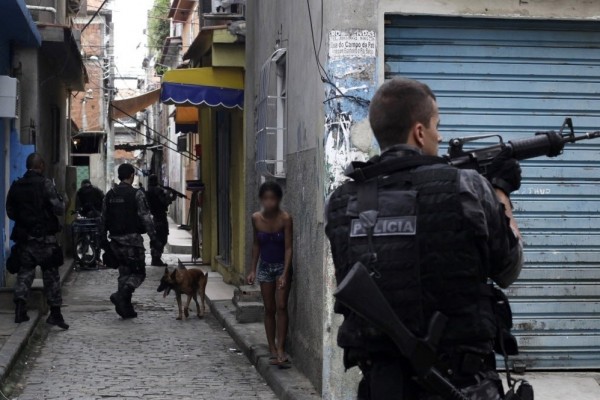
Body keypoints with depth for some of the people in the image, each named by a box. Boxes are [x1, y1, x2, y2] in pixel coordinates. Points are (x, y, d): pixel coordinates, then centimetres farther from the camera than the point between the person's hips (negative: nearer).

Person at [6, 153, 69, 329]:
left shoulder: (16, 186, 3)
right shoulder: (46, 184, -12)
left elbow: (10, 212, 10)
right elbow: (59, 209, -14)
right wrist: (61, 200, 5)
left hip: (23, 237, 4)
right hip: (45, 238, -4)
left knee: (24, 272, 13)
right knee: (51, 275, 4)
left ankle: (20, 308, 6)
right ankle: (55, 313, 4)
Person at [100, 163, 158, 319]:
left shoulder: (110, 195, 9)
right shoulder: (136, 194, -8)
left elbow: (103, 219, 12)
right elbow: (146, 217, -13)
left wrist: (103, 240, 18)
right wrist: (153, 237, -10)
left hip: (116, 240, 6)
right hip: (132, 239, -6)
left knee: (124, 273, 13)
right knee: (139, 273, 1)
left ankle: (126, 308, 11)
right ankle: (120, 295, -21)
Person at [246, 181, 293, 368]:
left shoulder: (285, 218, -17)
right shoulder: (256, 218, -6)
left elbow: (288, 247, -16)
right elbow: (256, 244, 6)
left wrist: (285, 274, -24)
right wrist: (253, 269, 5)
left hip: (282, 266, -3)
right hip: (265, 266, 3)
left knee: (281, 307, -10)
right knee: (269, 309, 6)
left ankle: (281, 349, -9)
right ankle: (273, 350, 11)